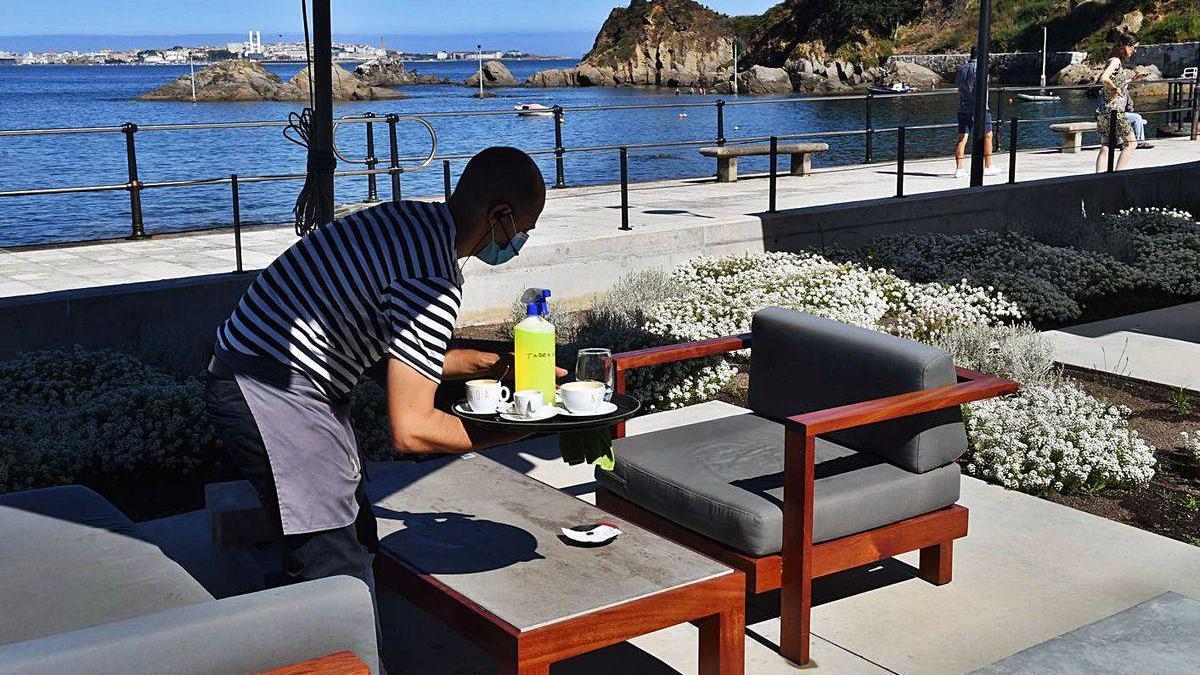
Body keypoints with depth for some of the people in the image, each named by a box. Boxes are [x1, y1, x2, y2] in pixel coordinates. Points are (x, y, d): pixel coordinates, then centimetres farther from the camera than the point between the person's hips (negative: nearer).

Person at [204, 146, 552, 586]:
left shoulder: (413, 218, 8)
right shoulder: (434, 283, -22)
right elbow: (410, 429, -21)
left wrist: (490, 365, 19)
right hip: (272, 396, -11)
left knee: (357, 537, 16)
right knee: (340, 575, -10)